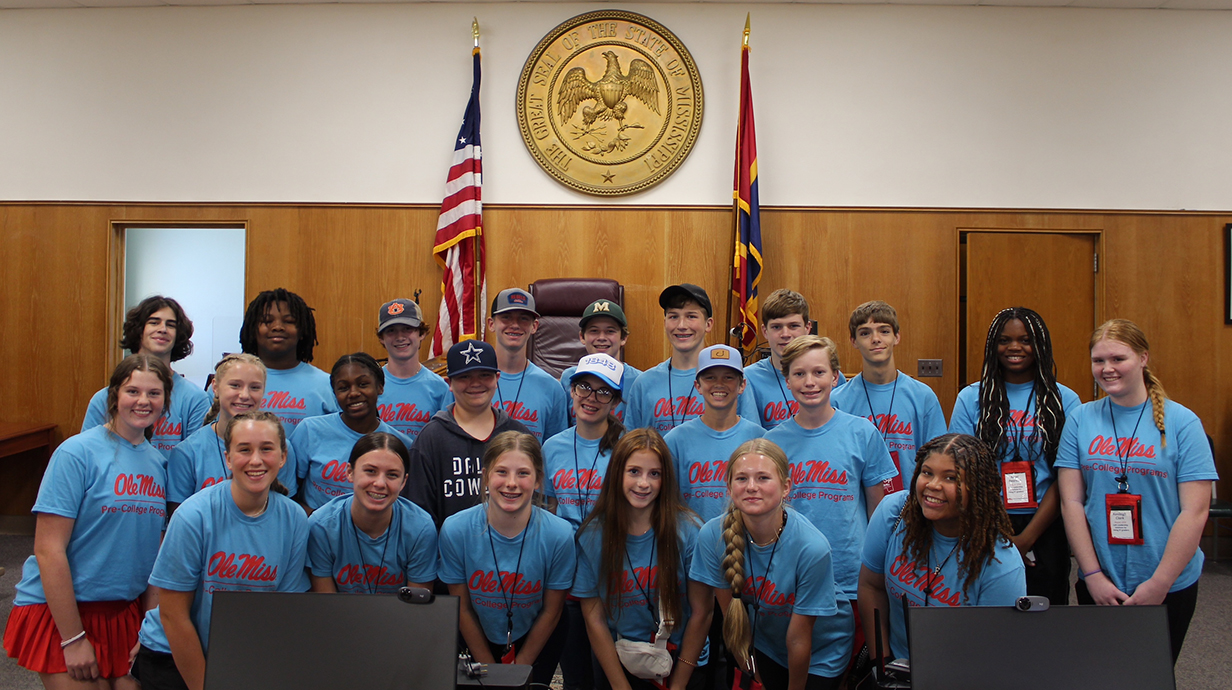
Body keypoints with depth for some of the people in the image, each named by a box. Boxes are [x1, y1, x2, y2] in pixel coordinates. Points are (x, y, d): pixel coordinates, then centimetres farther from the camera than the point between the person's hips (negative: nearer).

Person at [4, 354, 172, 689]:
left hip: (124, 611, 5)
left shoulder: (158, 461, 4)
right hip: (60, 611, -5)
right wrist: (73, 639, -15)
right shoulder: (77, 453, -13)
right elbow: (48, 550, -16)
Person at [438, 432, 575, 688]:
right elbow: (463, 608, -10)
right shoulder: (455, 530, -22)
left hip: (536, 645, -1)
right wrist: (489, 669, -4)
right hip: (477, 644, 1)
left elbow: (551, 611, -11)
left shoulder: (559, 534, -24)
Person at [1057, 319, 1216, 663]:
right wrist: (1093, 575, -9)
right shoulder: (1081, 420, -2)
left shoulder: (1182, 422, -7)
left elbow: (1195, 512, -10)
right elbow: (1071, 503, -3)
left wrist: (1159, 584, -13)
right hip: (1097, 584, 2)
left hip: (1170, 586, -1)